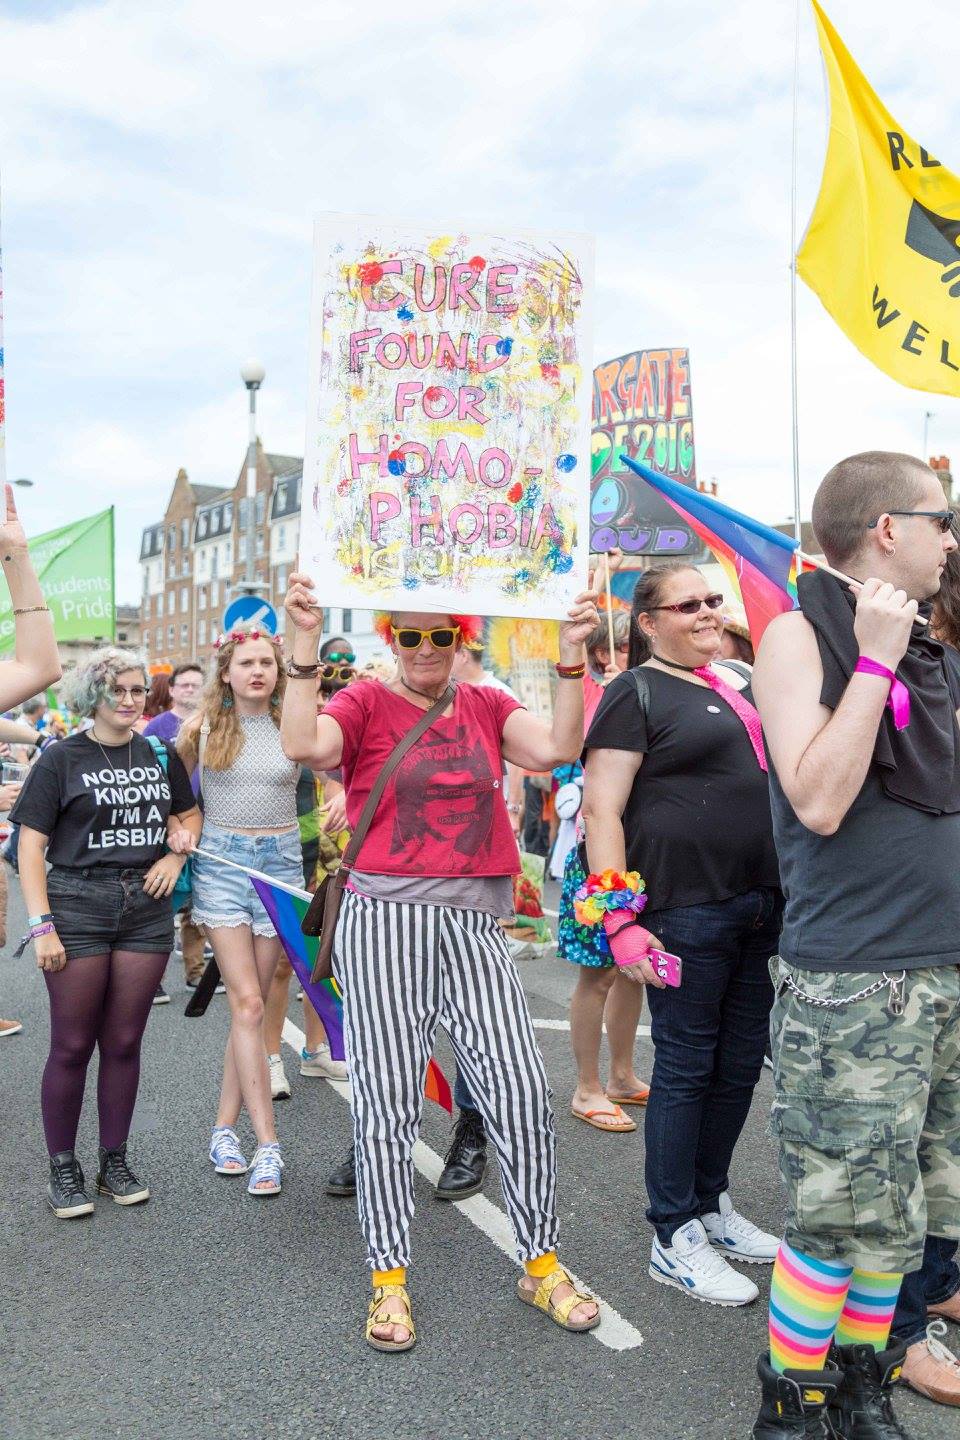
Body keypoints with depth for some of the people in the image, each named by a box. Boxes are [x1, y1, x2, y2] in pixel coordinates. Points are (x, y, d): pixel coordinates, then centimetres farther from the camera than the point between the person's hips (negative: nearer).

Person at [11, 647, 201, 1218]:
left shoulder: (160, 753, 8)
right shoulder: (62, 758, -2)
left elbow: (190, 812, 22)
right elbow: (31, 846, -4)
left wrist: (177, 853, 1)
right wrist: (42, 925, -11)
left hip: (147, 908, 3)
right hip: (77, 907, -3)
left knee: (124, 1042, 10)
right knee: (72, 1046, 4)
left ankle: (115, 1161, 25)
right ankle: (64, 1169, 20)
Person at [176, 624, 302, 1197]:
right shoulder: (204, 726, 0)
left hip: (281, 859, 1)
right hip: (222, 859, -1)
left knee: (250, 1003, 7)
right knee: (247, 1004, -7)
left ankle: (225, 1127, 22)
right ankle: (267, 1144, -1)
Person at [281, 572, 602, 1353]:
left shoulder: (487, 705, 10)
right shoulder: (366, 703, 2)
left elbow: (555, 749, -6)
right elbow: (305, 745, -18)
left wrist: (571, 657, -12)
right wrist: (306, 644, -21)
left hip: (473, 924, 3)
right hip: (384, 918, -2)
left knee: (520, 1088, 3)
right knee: (389, 1099, 4)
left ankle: (542, 1262, 23)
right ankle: (389, 1277, 22)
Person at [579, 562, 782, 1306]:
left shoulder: (742, 682, 15)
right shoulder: (636, 693, -6)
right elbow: (601, 809, -12)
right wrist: (620, 922, -19)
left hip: (764, 902, 7)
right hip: (685, 906, -7)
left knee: (740, 1064, 15)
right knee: (686, 1067, 3)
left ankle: (712, 1205, 33)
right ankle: (675, 1239, 18)